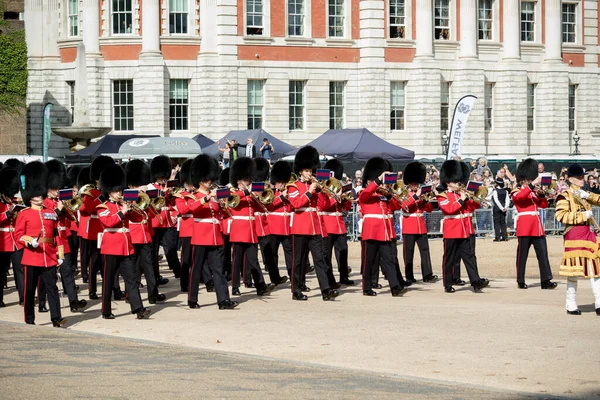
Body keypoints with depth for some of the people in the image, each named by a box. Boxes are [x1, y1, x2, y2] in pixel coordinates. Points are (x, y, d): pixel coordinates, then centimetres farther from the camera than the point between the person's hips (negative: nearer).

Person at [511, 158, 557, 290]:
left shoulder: (533, 192, 21)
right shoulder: (517, 192, 1)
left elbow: (544, 205, 17)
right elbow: (520, 196, -23)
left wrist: (541, 194, -1)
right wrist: (532, 185, -28)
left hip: (537, 226, 6)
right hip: (524, 227, -6)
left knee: (543, 253, -1)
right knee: (522, 254, -1)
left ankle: (546, 280, -3)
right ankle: (521, 281, 6)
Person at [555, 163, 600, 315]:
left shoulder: (584, 194, 17)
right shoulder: (565, 196, -5)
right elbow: (561, 216, -17)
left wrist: (588, 195, -10)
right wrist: (583, 215, -17)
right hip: (574, 235, -7)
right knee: (574, 270, -4)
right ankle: (571, 306, 5)